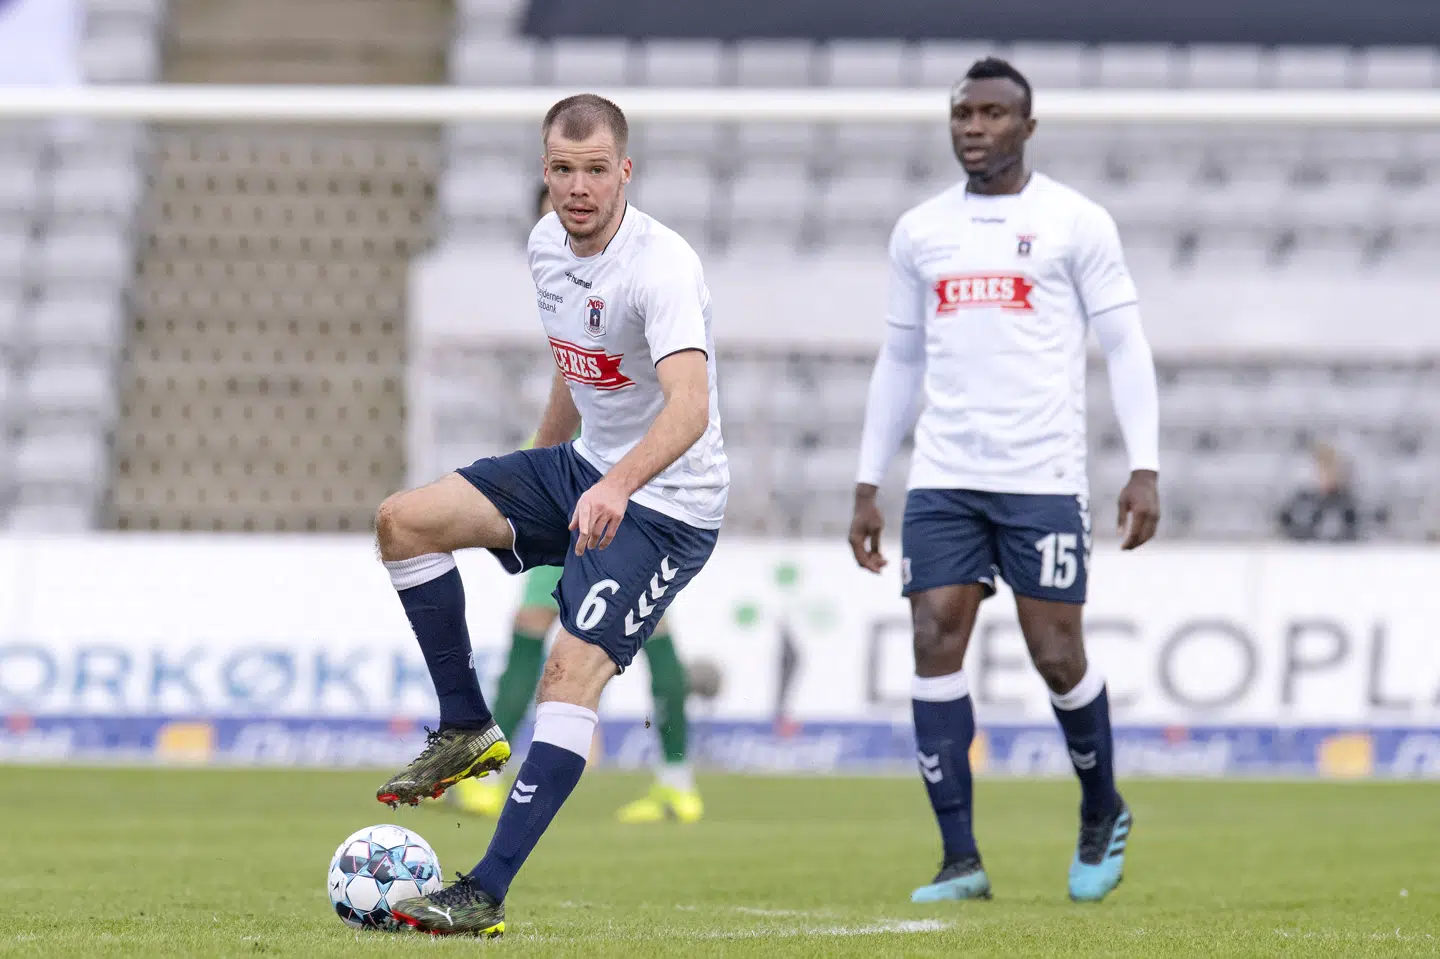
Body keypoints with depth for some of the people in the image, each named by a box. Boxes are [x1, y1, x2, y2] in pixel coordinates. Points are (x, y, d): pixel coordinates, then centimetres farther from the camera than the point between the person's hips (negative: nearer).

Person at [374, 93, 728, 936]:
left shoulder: (661, 266, -25)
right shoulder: (549, 244, 1)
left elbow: (689, 407, -41)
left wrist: (617, 484, -57)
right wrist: (537, 475, 26)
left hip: (665, 502, -8)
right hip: (582, 471, 8)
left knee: (573, 669, -21)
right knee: (405, 520, -6)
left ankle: (486, 897, -22)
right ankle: (468, 732, 5)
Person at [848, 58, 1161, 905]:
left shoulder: (1077, 224, 0)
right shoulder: (920, 232, 12)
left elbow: (1126, 349, 0)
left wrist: (1144, 469, -10)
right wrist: (869, 486, 16)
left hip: (1042, 479, -4)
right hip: (942, 479, 4)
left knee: (1057, 656, -3)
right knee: (936, 646, -7)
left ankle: (1103, 815, 24)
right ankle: (961, 860, -5)